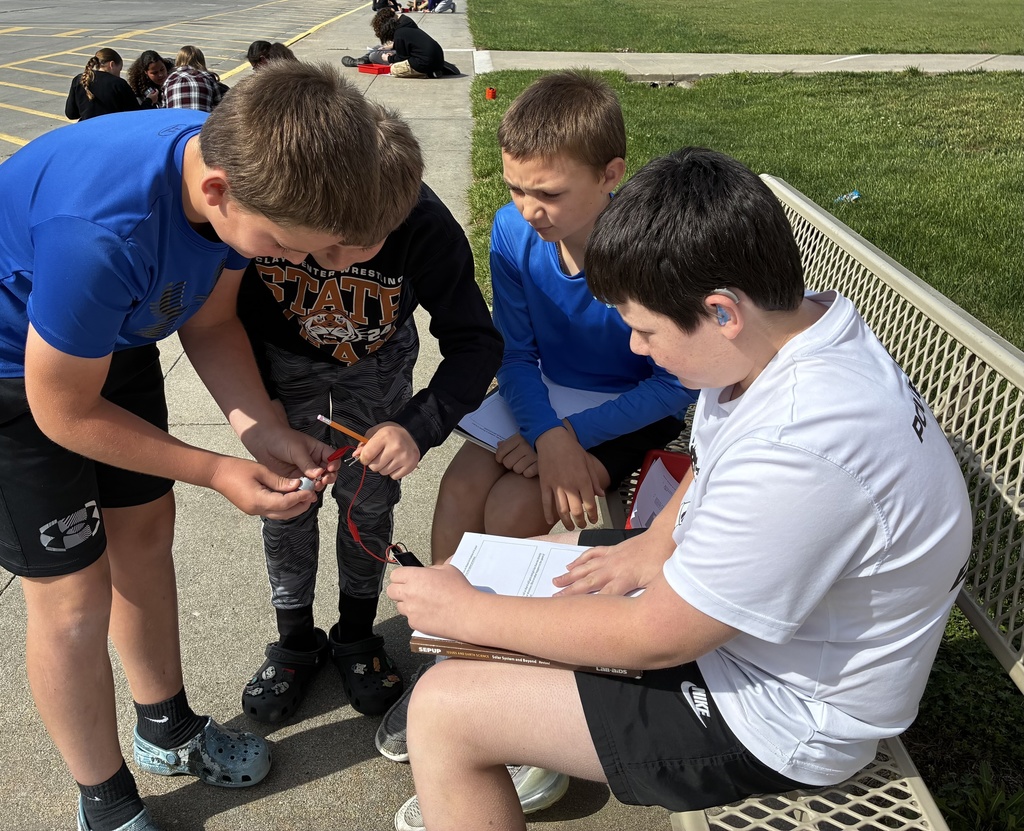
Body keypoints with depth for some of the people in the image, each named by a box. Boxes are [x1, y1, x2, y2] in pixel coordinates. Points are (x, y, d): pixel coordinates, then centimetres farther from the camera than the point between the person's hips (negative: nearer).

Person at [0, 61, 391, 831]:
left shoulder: (244, 166, -21)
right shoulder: (102, 234, -42)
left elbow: (209, 321, -5)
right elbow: (63, 411, -25)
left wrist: (263, 429, -18)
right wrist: (219, 471, -20)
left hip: (111, 334, 7)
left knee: (145, 534, 17)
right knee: (74, 596, 0)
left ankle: (167, 728, 40)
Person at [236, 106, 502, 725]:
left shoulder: (428, 229, -36)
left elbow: (477, 343, -25)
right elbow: (231, 312, -13)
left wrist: (419, 427, -39)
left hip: (377, 366, 0)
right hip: (286, 363, 1)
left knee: (370, 500, 3)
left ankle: (356, 636, 29)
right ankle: (295, 641, 27)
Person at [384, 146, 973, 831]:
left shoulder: (799, 453, -37)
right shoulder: (802, 320, -8)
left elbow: (655, 638, -26)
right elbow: (715, 460, 13)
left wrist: (467, 612, -16)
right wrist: (657, 543, -4)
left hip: (776, 716, -9)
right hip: (717, 597, 10)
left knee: (443, 707, -13)